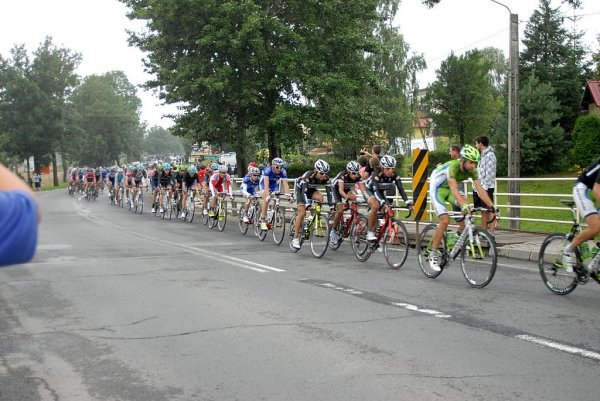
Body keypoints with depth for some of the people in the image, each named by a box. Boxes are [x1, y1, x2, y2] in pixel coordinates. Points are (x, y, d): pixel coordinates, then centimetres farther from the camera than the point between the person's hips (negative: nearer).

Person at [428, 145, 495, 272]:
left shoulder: (472, 170, -16)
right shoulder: (453, 166, -34)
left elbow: (480, 190, -21)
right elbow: (454, 189, -47)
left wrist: (492, 206, -32)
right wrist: (463, 205, -60)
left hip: (450, 189, 6)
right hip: (437, 189, -6)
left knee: (466, 206, -20)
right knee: (445, 220, -20)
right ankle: (433, 255, -7)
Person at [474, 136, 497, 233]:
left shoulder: (489, 155, -11)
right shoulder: (482, 155, 17)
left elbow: (490, 173, -17)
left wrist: (485, 187, -20)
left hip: (486, 188, -9)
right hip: (480, 187, 9)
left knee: (489, 210, -8)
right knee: (483, 211, 12)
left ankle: (491, 233, -7)